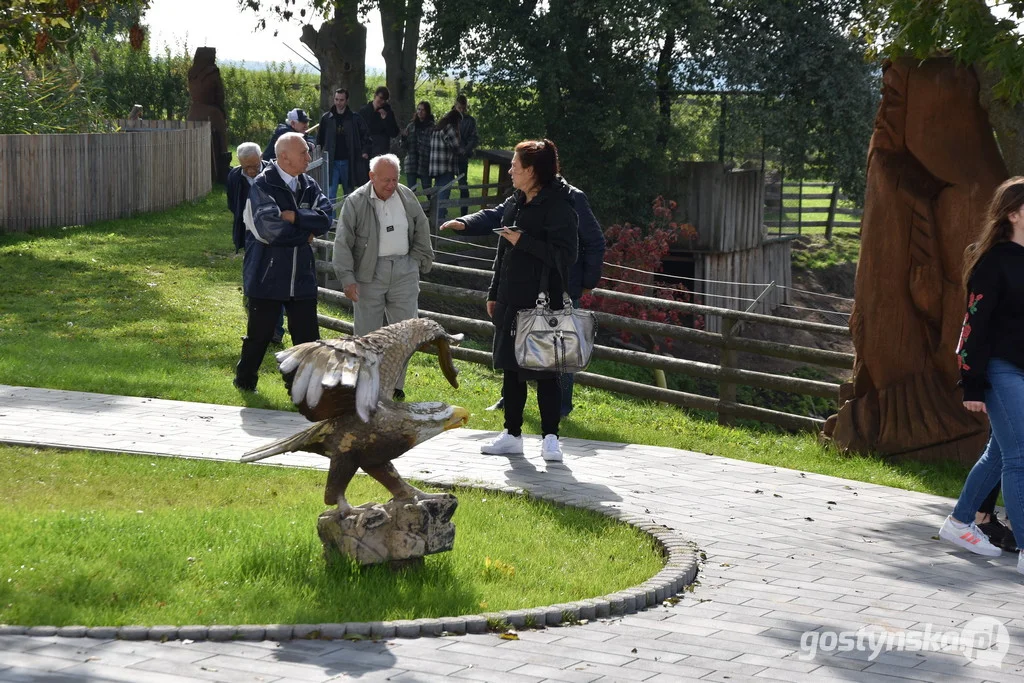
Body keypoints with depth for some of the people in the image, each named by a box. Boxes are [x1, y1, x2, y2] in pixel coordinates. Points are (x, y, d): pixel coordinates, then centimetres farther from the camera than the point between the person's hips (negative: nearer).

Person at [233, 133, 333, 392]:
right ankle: (245, 382, 29)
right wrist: (306, 233, -11)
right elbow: (270, 228, -23)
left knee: (308, 336, 4)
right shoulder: (263, 185, -11)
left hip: (301, 276, 5)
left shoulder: (309, 186, 6)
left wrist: (294, 216, -20)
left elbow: (325, 219, -8)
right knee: (259, 334, 10)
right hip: (266, 276, -4)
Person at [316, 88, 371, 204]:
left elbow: (365, 134, 5)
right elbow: (320, 139, 10)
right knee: (330, 194, -8)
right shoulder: (326, 118, 3)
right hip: (332, 162, 0)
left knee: (349, 193, 11)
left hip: (349, 162, 0)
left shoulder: (355, 118, 0)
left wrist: (365, 151, -6)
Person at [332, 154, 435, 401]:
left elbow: (421, 232, 17)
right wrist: (347, 278, -11)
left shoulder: (408, 198, 4)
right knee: (367, 333, 2)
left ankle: (396, 385, 16)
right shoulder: (355, 202, -6)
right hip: (369, 272, -3)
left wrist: (419, 262, 13)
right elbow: (343, 243, -5)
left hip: (403, 270, 3)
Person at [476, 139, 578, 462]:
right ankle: (512, 435, 20)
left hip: (542, 302, -8)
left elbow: (565, 255, -19)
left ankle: (550, 438, 5)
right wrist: (493, 293, 19)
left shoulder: (557, 206, -12)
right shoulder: (514, 205, 13)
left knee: (544, 372, -2)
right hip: (511, 300, 8)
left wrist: (524, 241, -19)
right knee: (511, 368, 12)